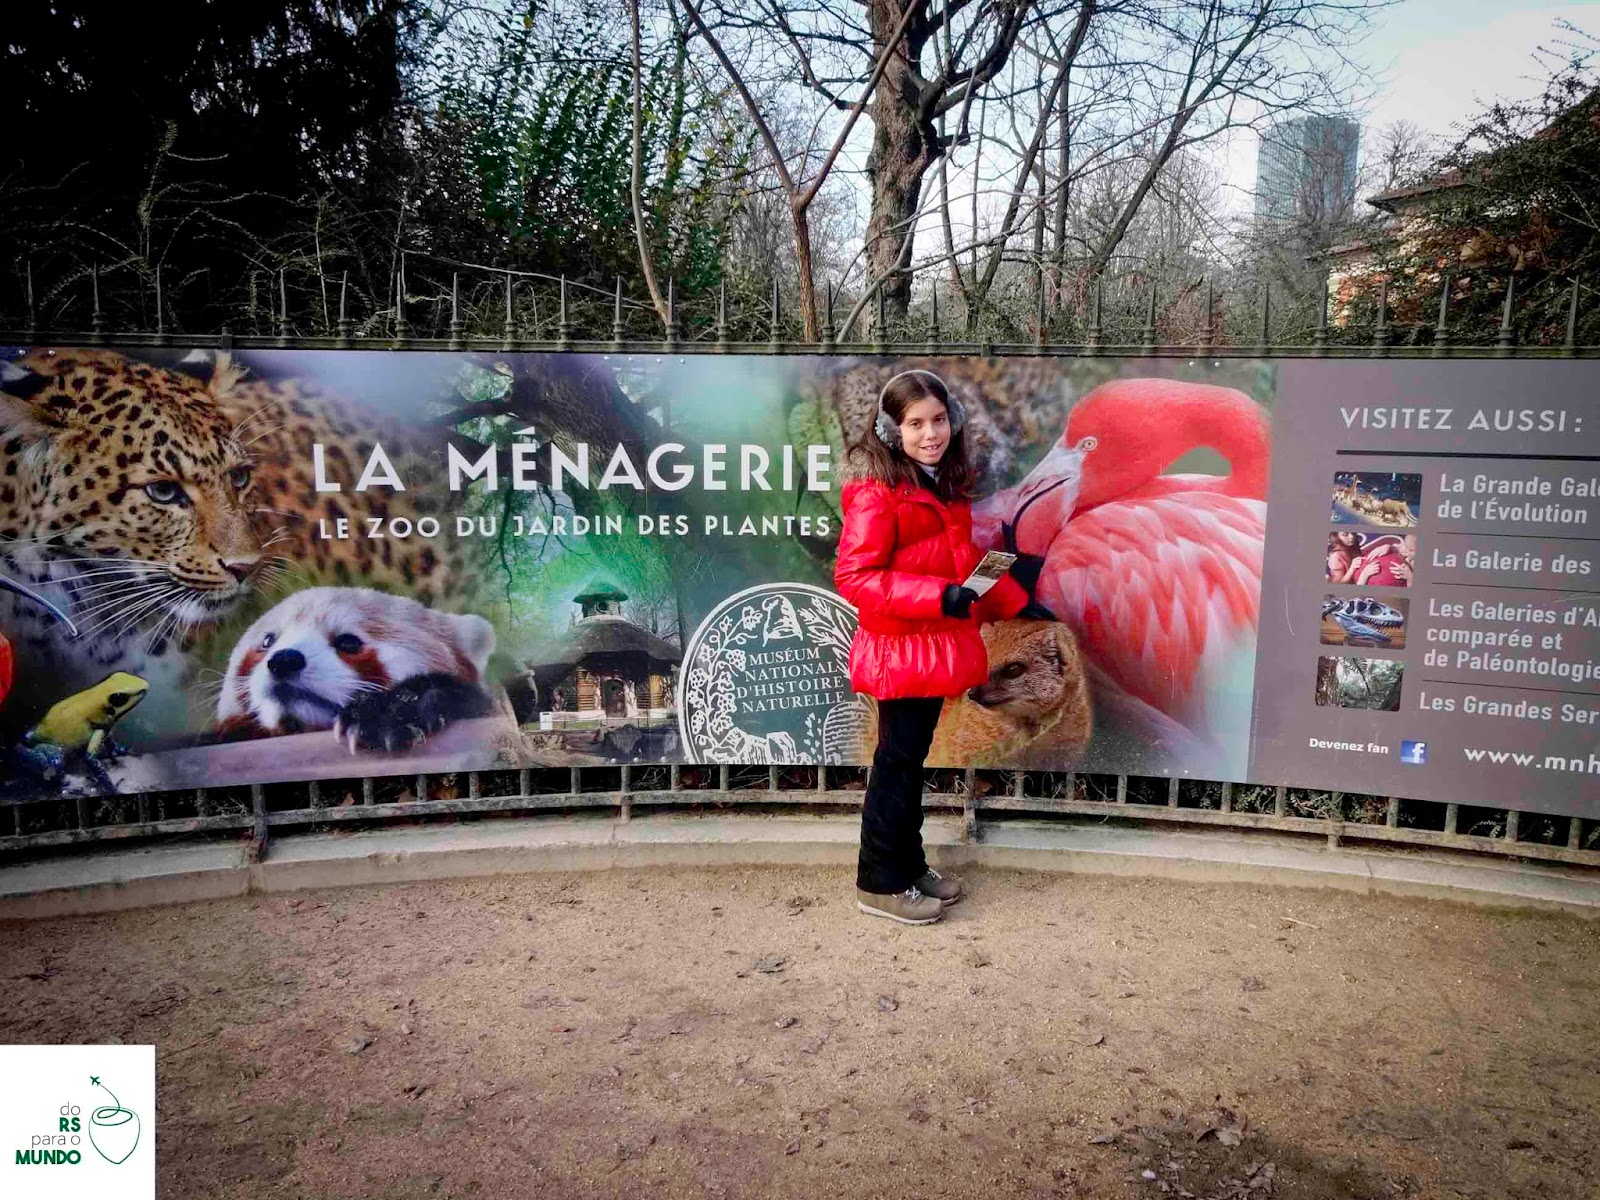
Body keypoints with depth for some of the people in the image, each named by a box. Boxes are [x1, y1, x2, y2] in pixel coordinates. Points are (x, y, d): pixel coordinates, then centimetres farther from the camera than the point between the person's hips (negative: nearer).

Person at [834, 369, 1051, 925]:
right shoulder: (876, 491, -17)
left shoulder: (945, 484, 11)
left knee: (911, 759, 17)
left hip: (935, 644, 8)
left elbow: (964, 560, 22)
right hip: (899, 648, -8)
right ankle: (880, 884, 15)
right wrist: (939, 595, -29)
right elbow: (853, 577, -23)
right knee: (898, 763, 2)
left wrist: (1013, 603, 16)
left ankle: (909, 866, 31)